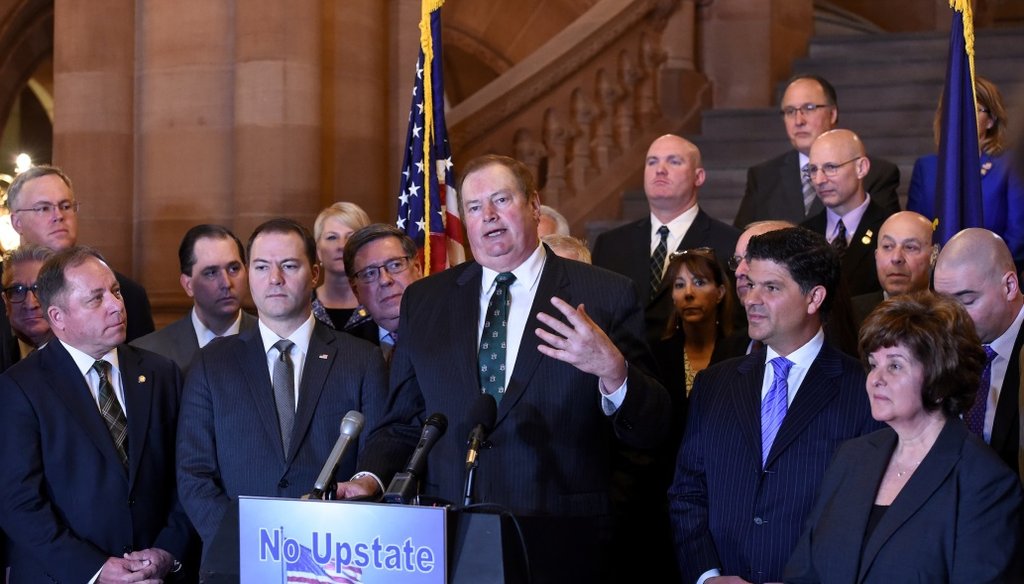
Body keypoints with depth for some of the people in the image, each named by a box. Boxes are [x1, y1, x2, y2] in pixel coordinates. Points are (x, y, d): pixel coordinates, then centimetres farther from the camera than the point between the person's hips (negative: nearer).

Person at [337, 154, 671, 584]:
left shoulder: (606, 296, 0)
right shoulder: (424, 301, 10)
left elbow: (650, 431, -4)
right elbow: (402, 423, 13)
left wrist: (612, 371, -22)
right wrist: (371, 477, -5)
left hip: (562, 548, -2)